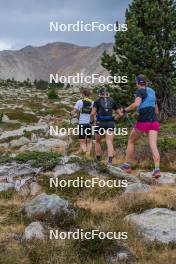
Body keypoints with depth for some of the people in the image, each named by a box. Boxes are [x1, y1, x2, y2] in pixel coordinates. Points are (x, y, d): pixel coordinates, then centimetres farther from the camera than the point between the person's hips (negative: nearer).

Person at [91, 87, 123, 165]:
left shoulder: (97, 101, 5)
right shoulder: (112, 101, 12)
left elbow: (92, 113, -9)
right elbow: (120, 114, 15)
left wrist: (93, 119, 11)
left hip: (100, 123, -1)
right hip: (110, 123, 1)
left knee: (98, 142, 21)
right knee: (109, 142, -9)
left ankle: (98, 159, 27)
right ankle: (110, 160, -28)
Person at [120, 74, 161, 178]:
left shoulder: (140, 91, -3)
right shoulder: (152, 91, 20)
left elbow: (136, 104, -22)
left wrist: (126, 110, -7)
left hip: (143, 121, -6)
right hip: (154, 120, 6)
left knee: (131, 141, 13)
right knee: (153, 145, -4)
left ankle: (127, 166, 18)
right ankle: (157, 169, -19)